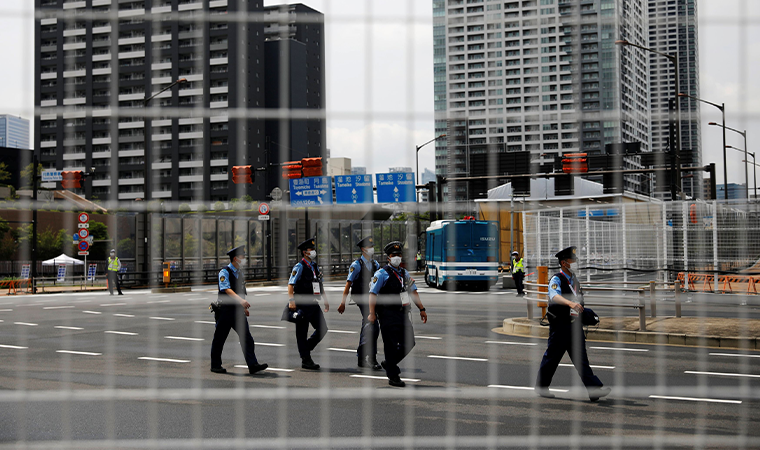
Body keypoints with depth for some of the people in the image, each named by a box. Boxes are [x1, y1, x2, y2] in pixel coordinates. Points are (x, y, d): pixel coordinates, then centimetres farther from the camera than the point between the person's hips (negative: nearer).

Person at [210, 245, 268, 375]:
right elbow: (227, 289, -25)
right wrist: (241, 300, -38)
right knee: (219, 339, 5)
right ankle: (215, 365, 18)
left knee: (247, 338, -4)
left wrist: (244, 307, 23)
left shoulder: (240, 273, 14)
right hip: (225, 309, -6)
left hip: (237, 310, 7)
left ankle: (253, 365, -7)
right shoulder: (224, 272, -10)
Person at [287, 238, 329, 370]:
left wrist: (325, 300, 22)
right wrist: (291, 300, -27)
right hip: (301, 304, -8)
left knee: (322, 328, 5)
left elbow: (320, 284, 24)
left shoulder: (315, 267, 15)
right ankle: (306, 360, 5)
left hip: (313, 303, 8)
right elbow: (291, 284, -16)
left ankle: (306, 348, 24)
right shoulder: (299, 267, -9)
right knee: (302, 332, 0)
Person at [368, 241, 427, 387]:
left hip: (403, 312, 7)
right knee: (392, 345, -5)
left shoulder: (404, 273, 17)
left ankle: (389, 364, 27)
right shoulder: (381, 274, -4)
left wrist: (422, 309, 14)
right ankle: (393, 377, 4)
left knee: (409, 342, 6)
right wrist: (372, 313, -18)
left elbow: (413, 292, 21)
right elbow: (372, 294, -10)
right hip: (388, 314, -7)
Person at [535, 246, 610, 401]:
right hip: (560, 326, -7)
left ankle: (594, 390, -4)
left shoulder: (575, 279, 13)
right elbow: (555, 296, -34)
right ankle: (541, 387, 20)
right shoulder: (556, 280, -13)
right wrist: (570, 303, -49)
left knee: (581, 358, 3)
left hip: (575, 325, 7)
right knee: (552, 357, 4)